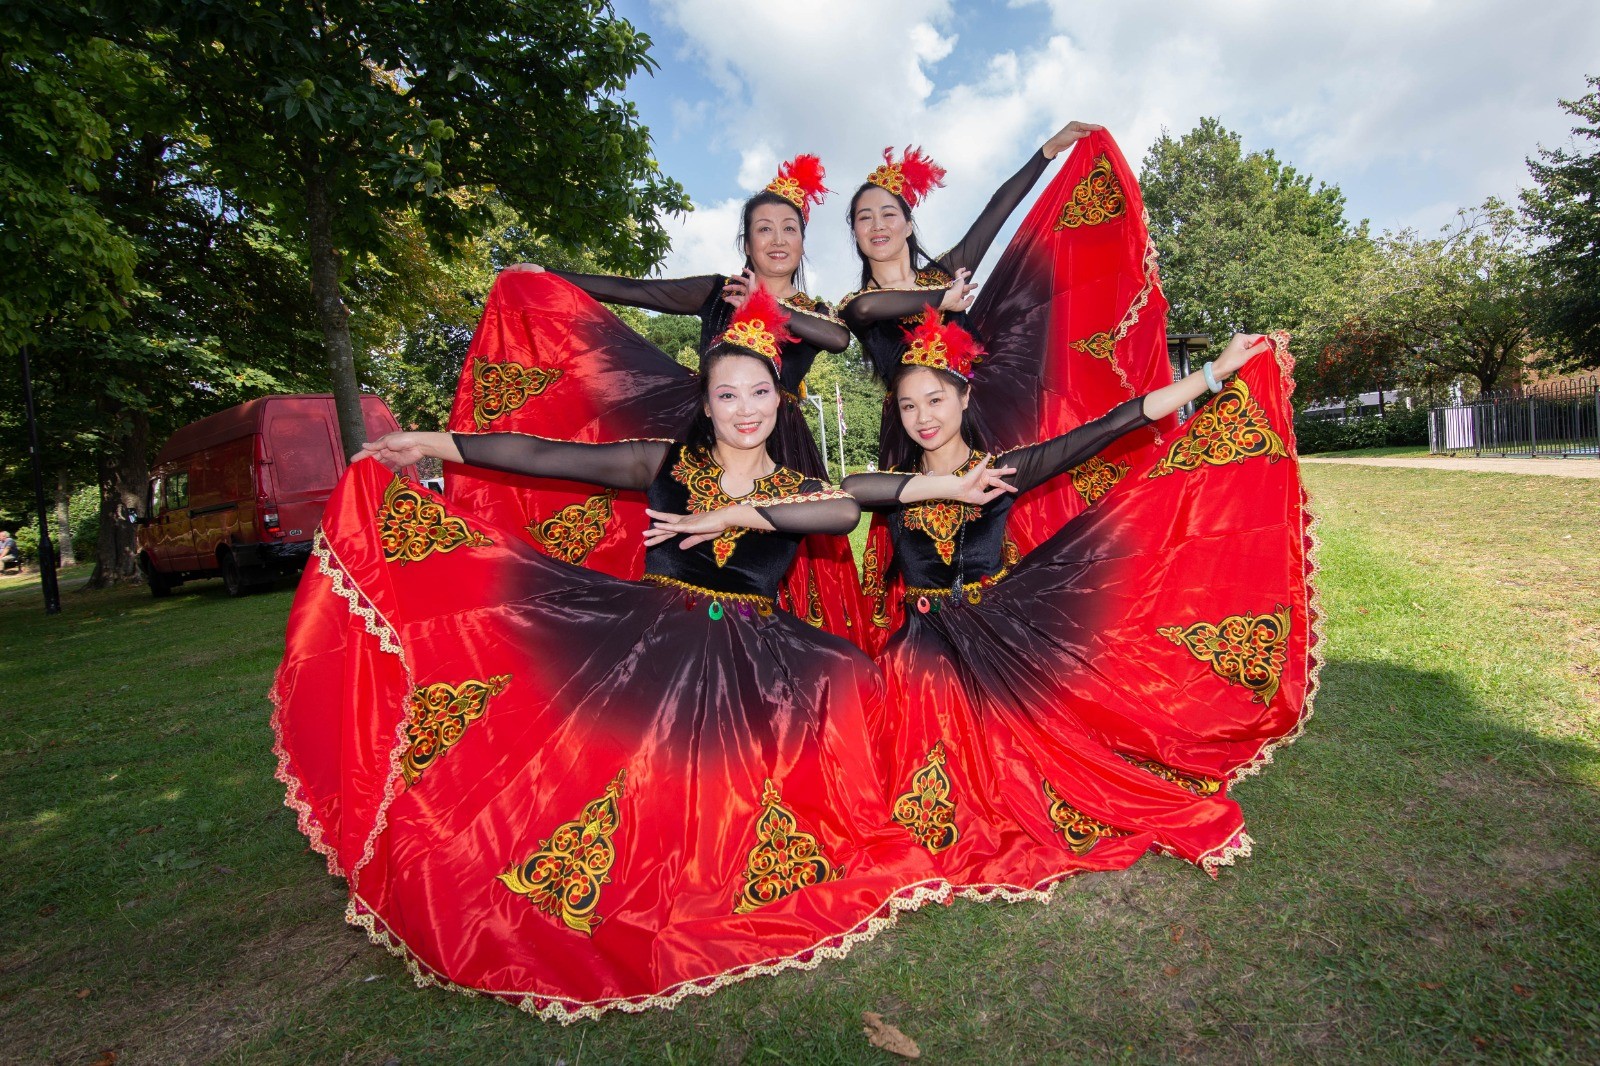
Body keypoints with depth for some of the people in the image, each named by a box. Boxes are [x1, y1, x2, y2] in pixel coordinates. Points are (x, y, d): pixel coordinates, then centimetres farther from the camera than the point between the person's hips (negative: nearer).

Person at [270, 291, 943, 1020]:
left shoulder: (796, 491, 6)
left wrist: (732, 515, -22)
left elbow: (847, 511, -18)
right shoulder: (666, 464, 6)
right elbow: (548, 458, 1)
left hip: (749, 670, 1)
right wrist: (435, 444, -2)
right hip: (642, 649, 0)